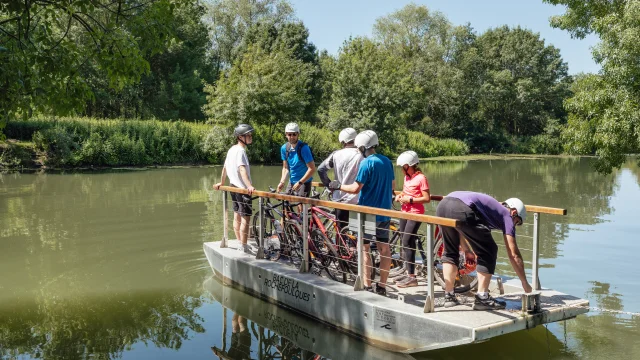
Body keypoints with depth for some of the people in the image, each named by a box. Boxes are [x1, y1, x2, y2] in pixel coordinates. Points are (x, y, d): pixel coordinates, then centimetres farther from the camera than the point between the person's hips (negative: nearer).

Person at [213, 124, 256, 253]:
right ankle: (244, 247, -5)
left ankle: (239, 243, 26)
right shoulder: (240, 151, -17)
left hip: (234, 186, 10)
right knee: (245, 218, -7)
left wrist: (221, 182, 33)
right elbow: (242, 169, -31)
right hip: (242, 189, -10)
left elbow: (225, 167, 21)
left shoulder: (232, 149, 11)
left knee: (237, 216, 16)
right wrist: (249, 186, -43)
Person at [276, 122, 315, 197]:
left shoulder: (304, 148, -17)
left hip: (304, 182, -6)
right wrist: (282, 182, -7)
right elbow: (285, 167, 8)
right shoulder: (284, 148, 0)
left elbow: (312, 168, -18)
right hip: (291, 182, 6)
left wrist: (299, 182, -20)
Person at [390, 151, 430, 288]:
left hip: (415, 214, -8)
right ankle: (408, 273, 21)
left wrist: (410, 199, -20)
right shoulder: (407, 177, 10)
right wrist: (400, 195, 3)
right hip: (405, 212, 8)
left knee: (407, 244, -11)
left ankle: (412, 277, -6)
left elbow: (427, 198, -17)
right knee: (406, 244, 11)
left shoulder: (421, 178, -14)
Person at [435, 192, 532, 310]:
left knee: (450, 252, 24)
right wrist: (525, 283, 23)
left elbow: (455, 228, 36)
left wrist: (466, 250, 38)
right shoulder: (507, 215, 20)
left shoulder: (491, 205, 38)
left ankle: (449, 296, 23)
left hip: (443, 205, 8)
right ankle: (482, 298, 9)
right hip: (461, 210, -8)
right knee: (488, 252, 9)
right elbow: (514, 255, 15)